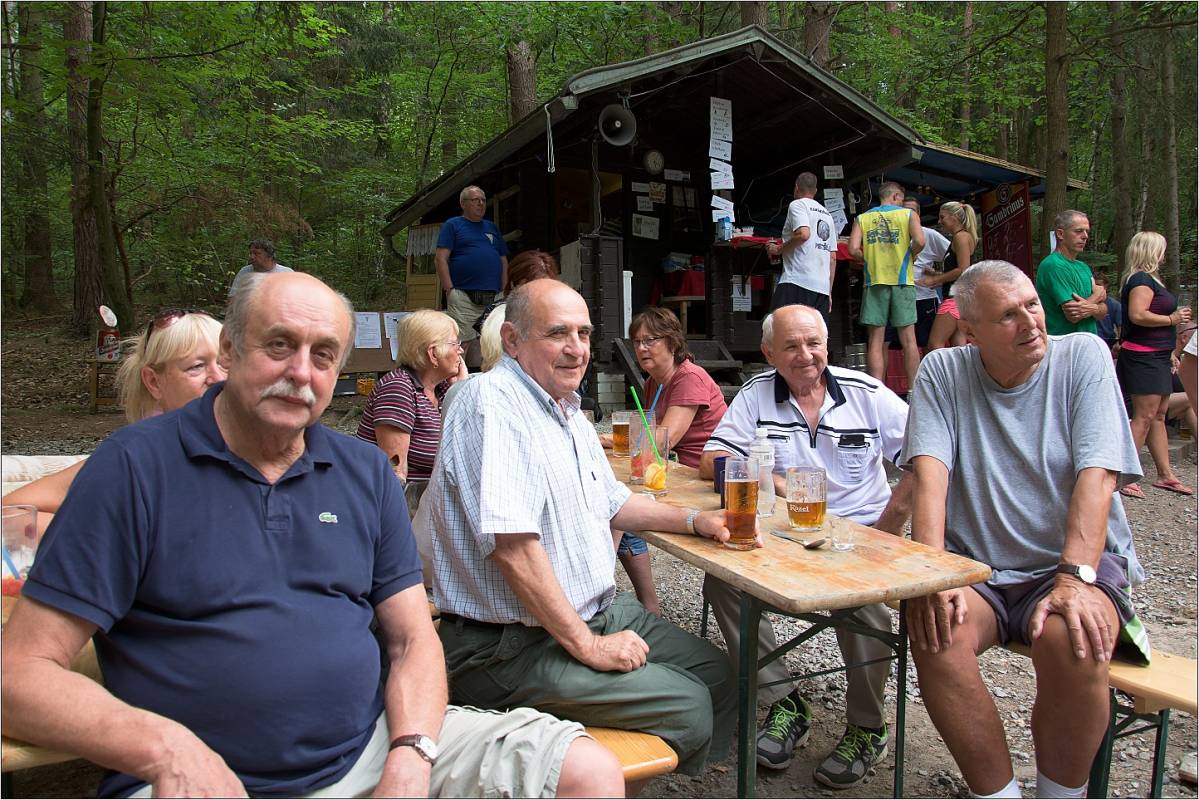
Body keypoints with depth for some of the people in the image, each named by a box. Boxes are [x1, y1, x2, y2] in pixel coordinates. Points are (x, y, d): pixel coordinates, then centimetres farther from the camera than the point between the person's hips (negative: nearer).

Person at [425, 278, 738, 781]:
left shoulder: (565, 409, 11)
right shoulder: (491, 402, -21)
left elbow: (612, 502, 23)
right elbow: (512, 543, -28)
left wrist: (693, 520, 9)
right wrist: (586, 645, -22)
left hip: (596, 611, 10)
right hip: (511, 645, -10)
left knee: (715, 672, 10)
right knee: (686, 703, -12)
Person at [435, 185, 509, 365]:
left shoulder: (492, 227, 23)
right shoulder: (453, 225, 7)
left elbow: (504, 261, 22)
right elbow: (440, 258, -2)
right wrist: (449, 290, -10)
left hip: (493, 299, 5)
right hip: (463, 297, -5)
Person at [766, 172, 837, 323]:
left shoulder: (797, 205, 3)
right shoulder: (827, 214, 25)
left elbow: (803, 234, -17)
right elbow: (833, 257, 21)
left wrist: (779, 249, -3)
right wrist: (829, 291, 22)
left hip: (798, 280, -8)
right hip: (822, 286, 8)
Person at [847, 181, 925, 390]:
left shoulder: (862, 218, 10)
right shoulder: (908, 214, 6)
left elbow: (853, 249, -4)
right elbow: (919, 241, -11)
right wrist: (909, 257, 8)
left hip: (874, 281, 1)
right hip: (902, 281, -1)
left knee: (875, 341, 1)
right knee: (908, 339, 4)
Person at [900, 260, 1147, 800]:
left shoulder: (1082, 356, -1)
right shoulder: (942, 371, 2)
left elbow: (1097, 475, -12)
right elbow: (929, 473, -10)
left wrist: (1075, 579, -24)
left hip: (1076, 561, -1)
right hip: (976, 566, 1)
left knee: (1071, 642, -31)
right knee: (934, 629, -28)